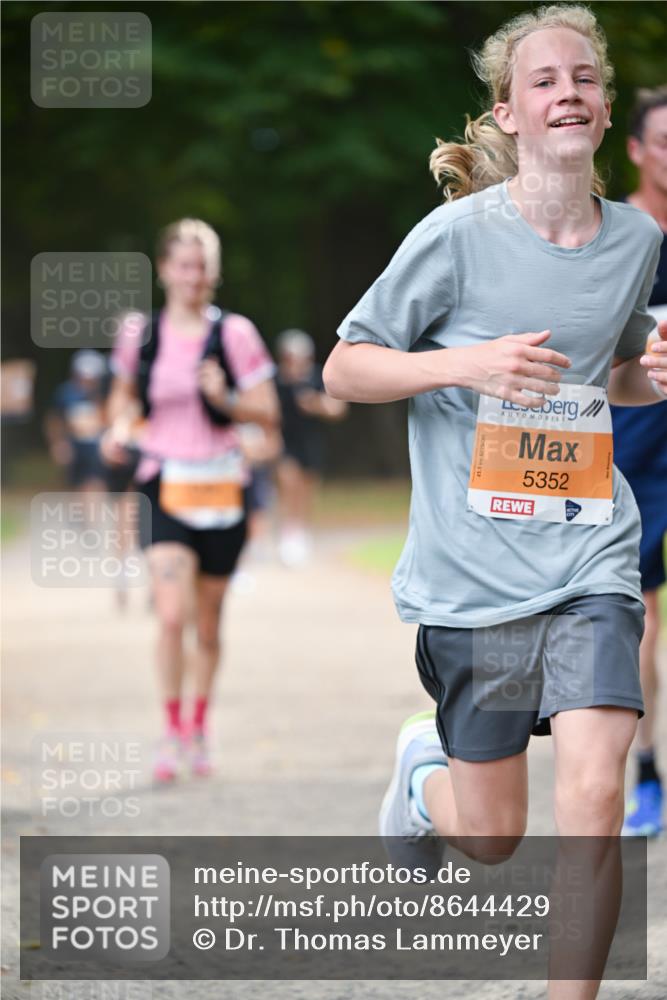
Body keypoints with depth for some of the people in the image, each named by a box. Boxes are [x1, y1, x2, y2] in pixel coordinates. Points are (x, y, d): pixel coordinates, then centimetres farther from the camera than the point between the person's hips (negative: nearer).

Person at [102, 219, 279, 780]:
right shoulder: (140, 334, 2)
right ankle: (172, 731, -3)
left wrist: (224, 398, -20)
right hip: (166, 486, 0)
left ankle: (200, 728, 30)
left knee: (209, 623, 11)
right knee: (172, 615, -17)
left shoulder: (234, 334, -3)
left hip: (221, 489, 0)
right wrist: (119, 427, -1)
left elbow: (268, 413, -2)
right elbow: (124, 392, 19)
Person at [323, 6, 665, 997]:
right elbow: (345, 368, -3)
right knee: (493, 834, 9)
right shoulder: (458, 234, -8)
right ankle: (422, 769, 45)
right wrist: (468, 364, -20)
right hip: (472, 568, -2)